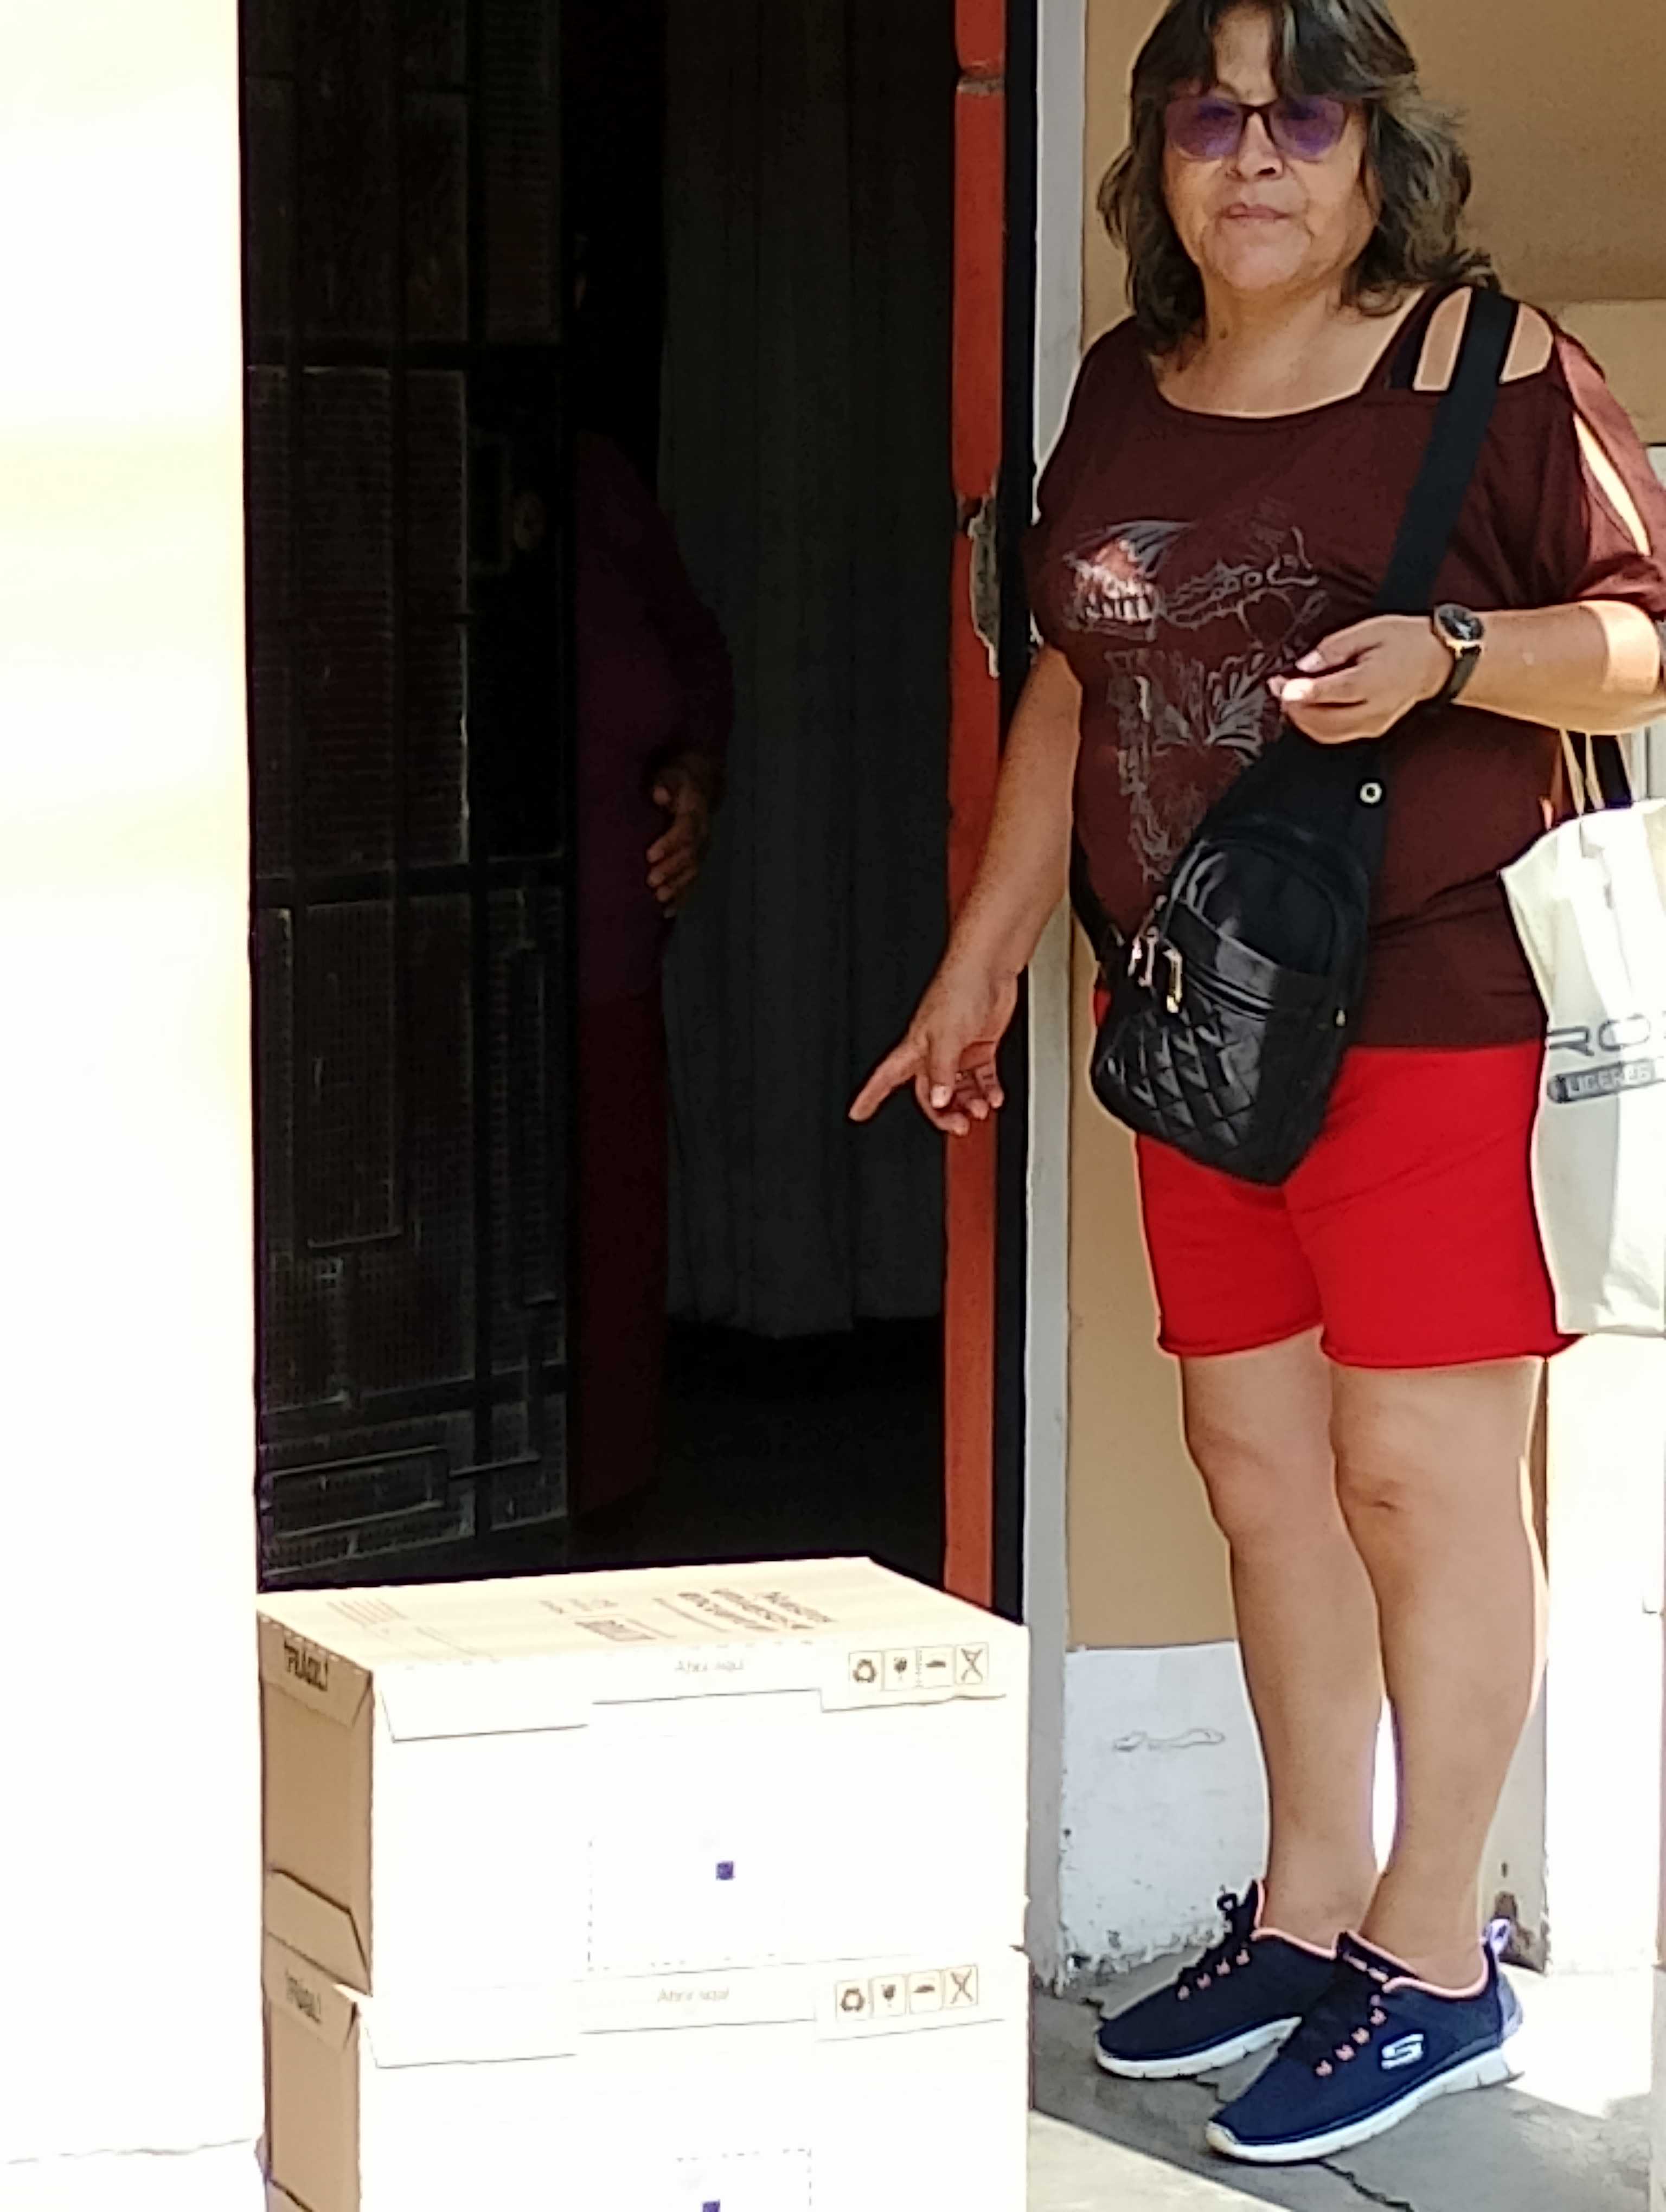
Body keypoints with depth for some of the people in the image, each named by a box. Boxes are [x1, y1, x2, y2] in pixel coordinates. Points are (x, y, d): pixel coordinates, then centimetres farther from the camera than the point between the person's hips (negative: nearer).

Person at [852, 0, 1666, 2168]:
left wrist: (1452, 656, -24)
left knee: (1420, 1468, -4)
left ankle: (1435, 1963, 6)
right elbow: (1074, 687, 19)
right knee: (1255, 1451, 11)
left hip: (1430, 999, -6)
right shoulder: (1126, 391, 11)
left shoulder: (1491, 371, -7)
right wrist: (980, 966, 19)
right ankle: (1308, 1912, 24)